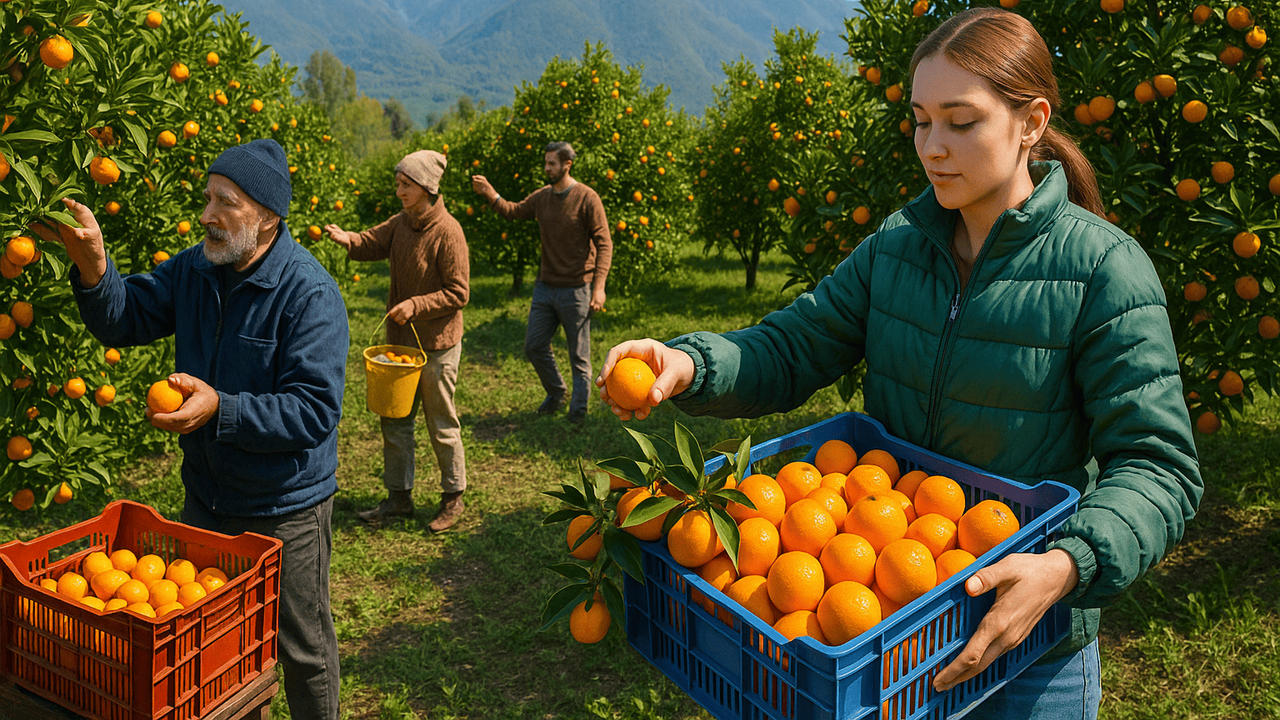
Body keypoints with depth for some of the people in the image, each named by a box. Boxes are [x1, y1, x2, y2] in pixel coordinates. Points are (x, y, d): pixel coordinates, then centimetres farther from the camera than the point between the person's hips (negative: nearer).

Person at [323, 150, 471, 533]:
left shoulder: (447, 231, -17)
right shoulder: (401, 223, 5)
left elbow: (458, 293, -17)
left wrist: (416, 305, -25)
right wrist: (347, 239, -19)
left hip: (437, 346, -7)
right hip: (400, 340, 7)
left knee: (442, 426, 7)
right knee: (394, 419, 14)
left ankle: (453, 498, 24)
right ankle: (399, 497, 28)